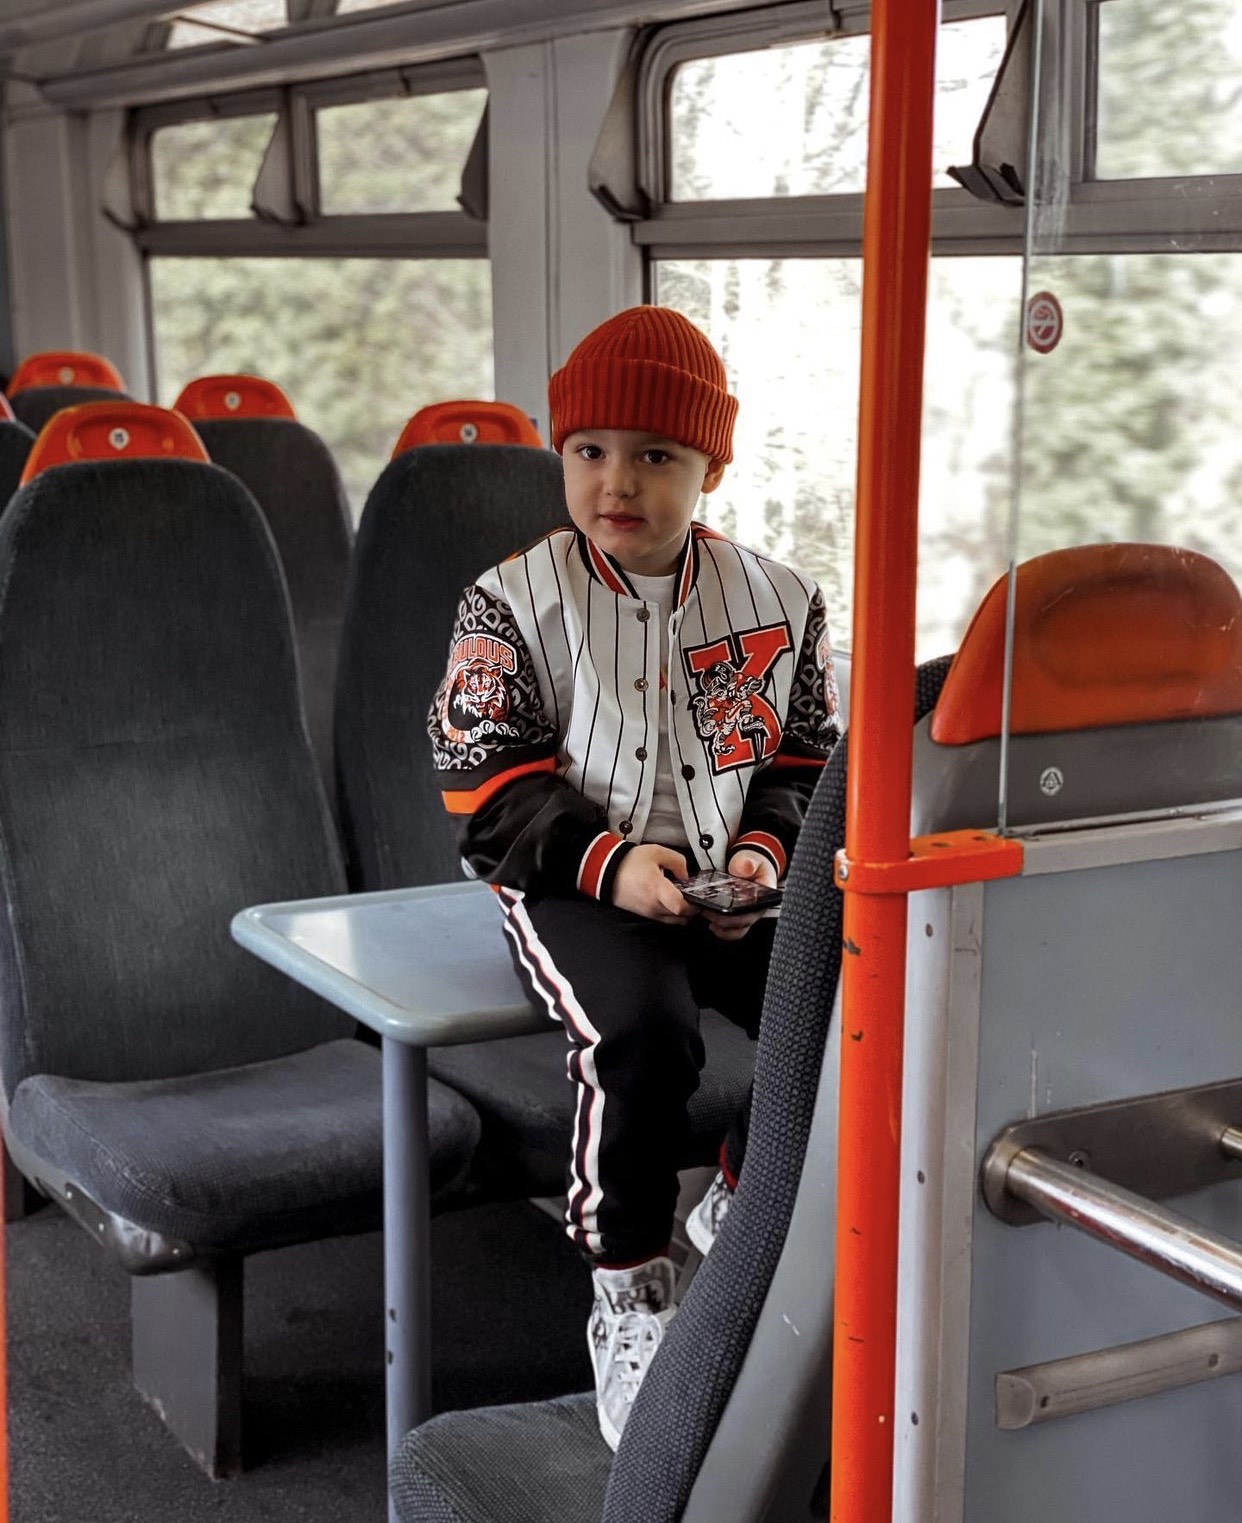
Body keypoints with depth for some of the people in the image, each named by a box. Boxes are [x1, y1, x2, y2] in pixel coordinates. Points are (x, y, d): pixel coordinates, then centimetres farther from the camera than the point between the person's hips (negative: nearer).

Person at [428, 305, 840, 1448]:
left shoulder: (779, 602, 5)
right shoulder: (512, 603, -3)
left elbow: (809, 753, 12)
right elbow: (489, 776, -6)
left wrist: (764, 851, -8)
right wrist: (609, 862, -19)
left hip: (726, 883, 4)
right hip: (577, 885, -3)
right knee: (645, 1032, -33)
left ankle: (745, 1208, 9)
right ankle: (630, 1296, -12)